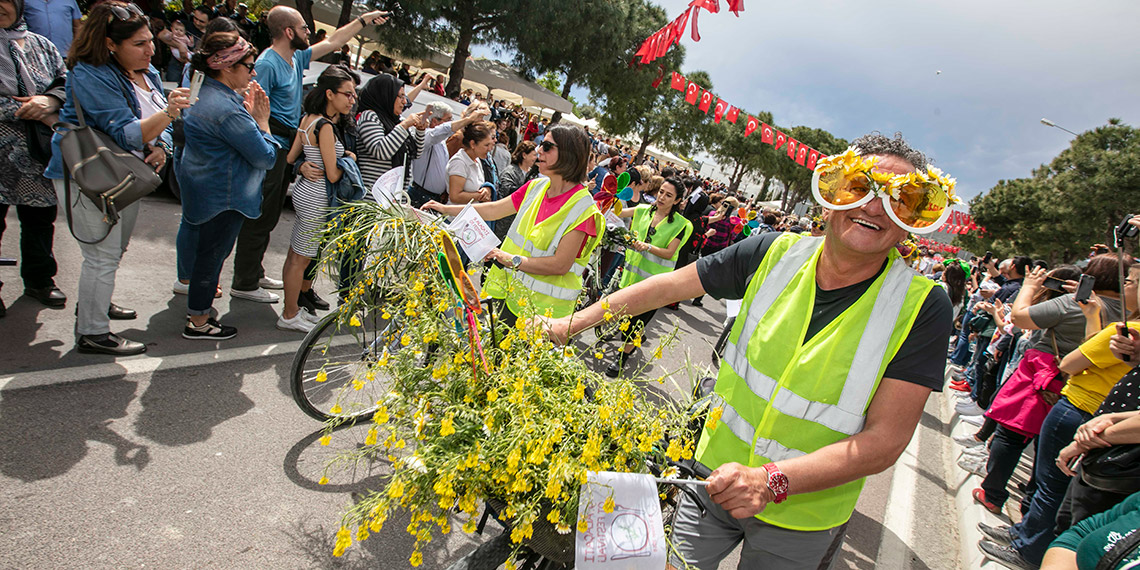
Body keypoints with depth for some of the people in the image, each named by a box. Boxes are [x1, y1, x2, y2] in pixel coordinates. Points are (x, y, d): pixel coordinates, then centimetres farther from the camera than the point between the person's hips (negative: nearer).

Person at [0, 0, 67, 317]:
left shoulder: (41, 45, 9)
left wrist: (49, 101, -15)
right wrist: (32, 112, -16)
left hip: (38, 151, 4)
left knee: (40, 217, 15)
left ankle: (39, 279, 32)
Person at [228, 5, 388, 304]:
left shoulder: (296, 58, 13)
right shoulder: (268, 63, -15)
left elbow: (332, 42, 24)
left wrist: (363, 21, 27)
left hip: (285, 150, 10)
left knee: (268, 218, 17)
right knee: (259, 218, -3)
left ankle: (255, 274, 29)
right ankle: (244, 284, 7)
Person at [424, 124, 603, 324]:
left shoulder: (582, 207, -19)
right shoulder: (537, 187, 3)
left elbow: (561, 264, -22)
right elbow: (495, 209, 11)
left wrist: (512, 260, -23)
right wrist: (446, 209, 11)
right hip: (512, 293, 7)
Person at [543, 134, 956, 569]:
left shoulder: (922, 308, -17)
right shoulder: (776, 254, -10)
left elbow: (885, 441, -20)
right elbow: (668, 287, -2)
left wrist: (771, 480, -31)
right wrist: (573, 323, 1)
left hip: (800, 522, -1)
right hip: (717, 475, 2)